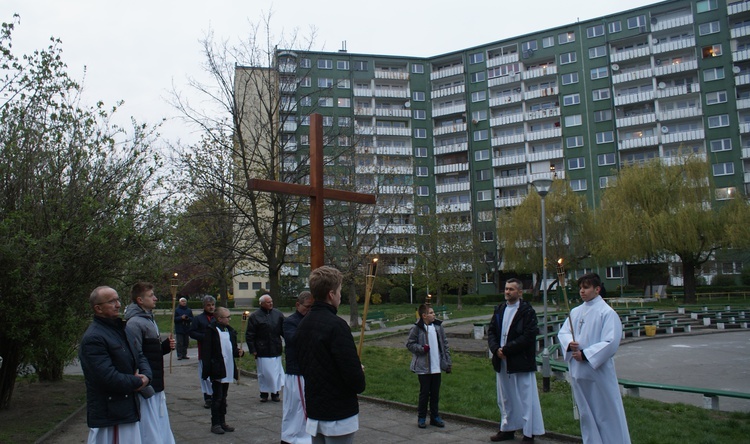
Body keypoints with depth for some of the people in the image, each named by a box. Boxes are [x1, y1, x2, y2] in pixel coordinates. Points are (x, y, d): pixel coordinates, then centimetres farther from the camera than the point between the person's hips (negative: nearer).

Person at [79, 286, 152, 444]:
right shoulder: (93, 338, -20)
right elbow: (109, 377, -26)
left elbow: (139, 356, 16)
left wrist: (146, 375, -5)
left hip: (129, 409, 9)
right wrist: (138, 382, -12)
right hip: (109, 414, -9)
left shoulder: (120, 329, 13)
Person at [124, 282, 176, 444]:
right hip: (146, 388, -10)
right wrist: (144, 387, -23)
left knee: (162, 429, 16)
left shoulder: (149, 319, 15)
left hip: (156, 386, 10)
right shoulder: (134, 323, -16)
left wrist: (165, 346, 3)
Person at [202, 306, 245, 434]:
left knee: (223, 397, 15)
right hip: (217, 370, -6)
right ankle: (215, 424, 10)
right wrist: (207, 370, -17)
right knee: (217, 397, 0)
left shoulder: (230, 330, 10)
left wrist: (239, 352, -5)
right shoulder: (211, 331, -11)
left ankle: (222, 422, 24)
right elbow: (207, 352, -13)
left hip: (228, 370, 6)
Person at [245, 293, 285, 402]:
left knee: (276, 372, 7)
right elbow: (249, 335, -2)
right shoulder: (255, 316, -4)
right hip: (262, 351, -3)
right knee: (264, 372, 4)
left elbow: (284, 331, 10)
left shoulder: (278, 314, 6)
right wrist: (252, 349, -7)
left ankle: (275, 392, 19)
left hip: (276, 350, 3)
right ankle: (264, 393, 17)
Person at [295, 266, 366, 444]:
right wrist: (359, 384, -1)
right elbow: (352, 370, -24)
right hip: (339, 413, -8)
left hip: (314, 410, 8)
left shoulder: (303, 325, 6)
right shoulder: (336, 325, -21)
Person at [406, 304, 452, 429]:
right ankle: (421, 418, 18)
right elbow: (409, 344, -4)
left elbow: (445, 344, 9)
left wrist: (448, 362, 6)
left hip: (437, 366, 4)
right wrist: (422, 348, -19)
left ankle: (435, 417, 24)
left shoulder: (438, 326, 4)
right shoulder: (416, 328, -10)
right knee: (424, 392, 4)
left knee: (435, 393, 11)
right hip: (423, 367, -4)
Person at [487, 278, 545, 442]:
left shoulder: (527, 311, -9)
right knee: (505, 398, 16)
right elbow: (491, 331, 9)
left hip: (521, 362, -6)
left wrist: (506, 349, -18)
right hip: (502, 361, 7)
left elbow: (529, 336, -17)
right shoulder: (500, 309, 11)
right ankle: (507, 428, 29)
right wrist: (496, 349, -9)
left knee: (525, 398, 2)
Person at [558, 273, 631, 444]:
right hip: (578, 371, 6)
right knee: (586, 414, 16)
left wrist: (585, 355, -18)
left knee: (607, 415, 2)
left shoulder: (607, 313, -11)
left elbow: (610, 343, -17)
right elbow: (563, 332, 10)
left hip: (599, 371, -6)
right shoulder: (576, 312, 8)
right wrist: (569, 343, -13)